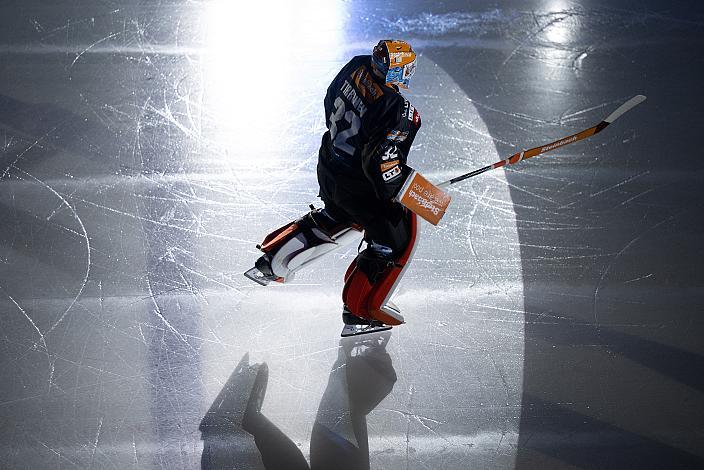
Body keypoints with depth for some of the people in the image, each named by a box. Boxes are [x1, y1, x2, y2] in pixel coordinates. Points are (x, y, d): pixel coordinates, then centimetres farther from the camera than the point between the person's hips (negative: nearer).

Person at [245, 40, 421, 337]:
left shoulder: (357, 68, -8)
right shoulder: (398, 111, -31)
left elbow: (331, 102, 10)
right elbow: (382, 161, -30)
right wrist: (399, 191, -14)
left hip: (329, 170, 8)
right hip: (360, 187, -8)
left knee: (333, 220, 35)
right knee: (396, 238, 10)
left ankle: (274, 260, 40)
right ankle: (360, 311, 16)